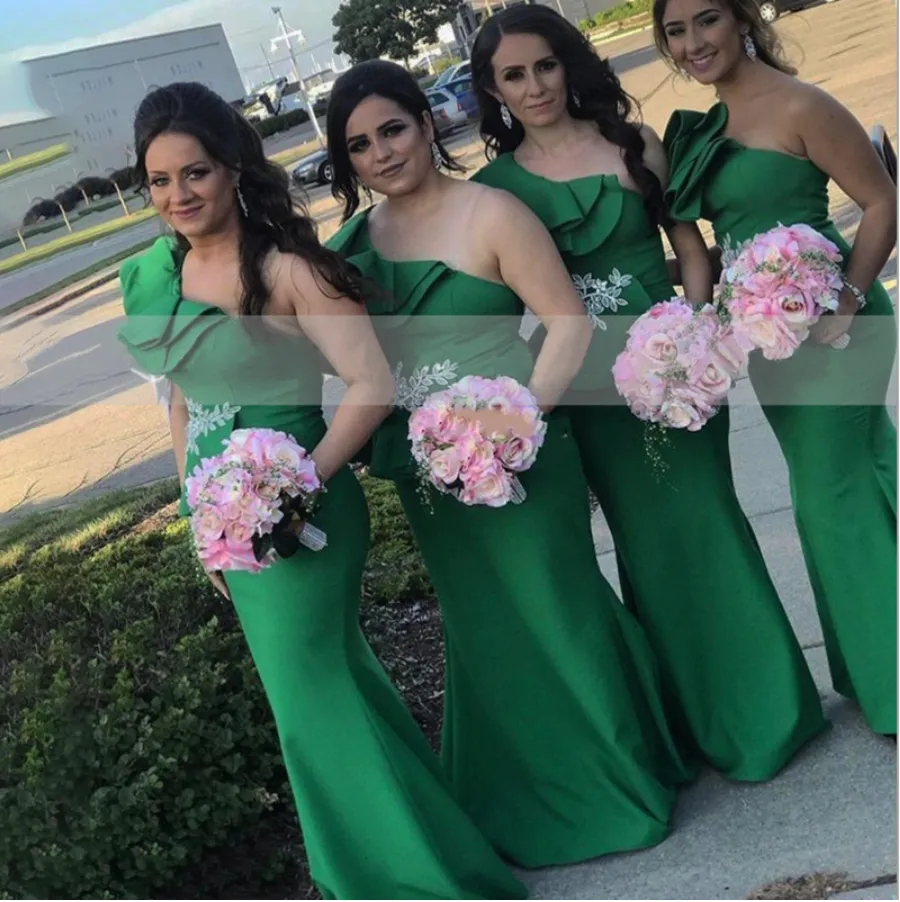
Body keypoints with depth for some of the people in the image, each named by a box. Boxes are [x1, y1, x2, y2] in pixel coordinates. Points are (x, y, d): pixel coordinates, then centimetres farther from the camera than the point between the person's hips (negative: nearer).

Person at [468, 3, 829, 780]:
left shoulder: (631, 142, 1)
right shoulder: (495, 185, 0)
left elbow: (690, 245, 2)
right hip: (591, 386, 0)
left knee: (706, 521, 5)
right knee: (650, 540, 10)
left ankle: (767, 703, 24)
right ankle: (711, 721, 27)